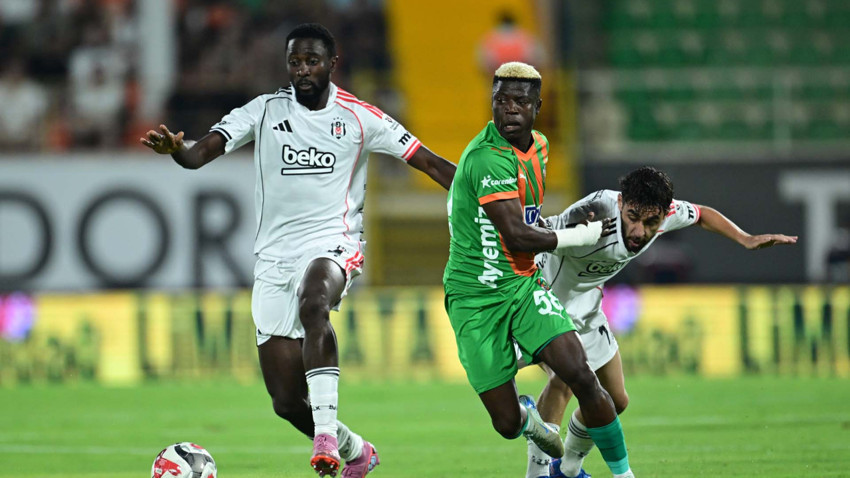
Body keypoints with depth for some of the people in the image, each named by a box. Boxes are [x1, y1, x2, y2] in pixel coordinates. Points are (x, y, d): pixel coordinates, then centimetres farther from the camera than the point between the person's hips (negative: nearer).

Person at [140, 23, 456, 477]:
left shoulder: (358, 117, 3)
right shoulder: (265, 110, 5)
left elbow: (428, 162, 6)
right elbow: (204, 151, -7)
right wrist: (176, 148, -31)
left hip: (331, 243, -3)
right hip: (274, 255, 3)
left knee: (313, 304, -41)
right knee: (287, 401, 1)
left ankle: (326, 432, -41)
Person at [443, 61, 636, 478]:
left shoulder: (537, 146, 6)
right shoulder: (489, 159, -23)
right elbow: (517, 237, -25)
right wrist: (580, 236, -14)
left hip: (523, 285, 6)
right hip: (476, 298, -6)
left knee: (581, 376, -16)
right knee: (507, 424, -5)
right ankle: (526, 414, 34)